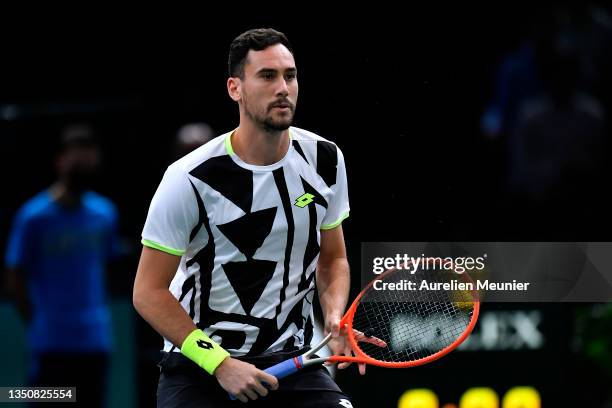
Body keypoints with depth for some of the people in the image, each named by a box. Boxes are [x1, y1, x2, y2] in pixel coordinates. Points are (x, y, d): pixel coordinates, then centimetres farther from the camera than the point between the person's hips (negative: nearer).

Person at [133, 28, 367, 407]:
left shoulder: (326, 161, 0)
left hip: (290, 357, 4)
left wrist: (335, 319, -8)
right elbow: (149, 293, -12)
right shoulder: (191, 179, -15)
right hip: (199, 362, -4)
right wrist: (221, 364, -18)